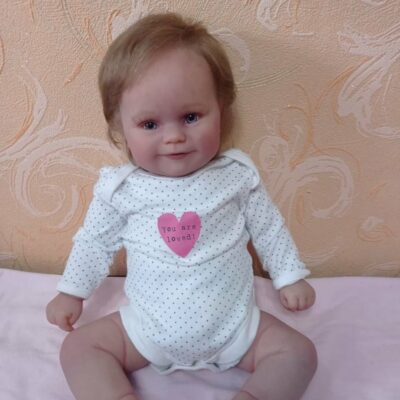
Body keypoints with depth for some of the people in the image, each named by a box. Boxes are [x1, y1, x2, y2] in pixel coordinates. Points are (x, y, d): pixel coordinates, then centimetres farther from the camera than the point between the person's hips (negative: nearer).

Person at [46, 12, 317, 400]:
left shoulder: (237, 174, -11)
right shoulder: (121, 188, -11)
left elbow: (268, 228, 4)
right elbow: (96, 240, 5)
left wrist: (289, 276, 9)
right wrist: (72, 291, 11)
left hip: (233, 324, 0)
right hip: (149, 327, 1)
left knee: (298, 353, -12)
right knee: (78, 347, -8)